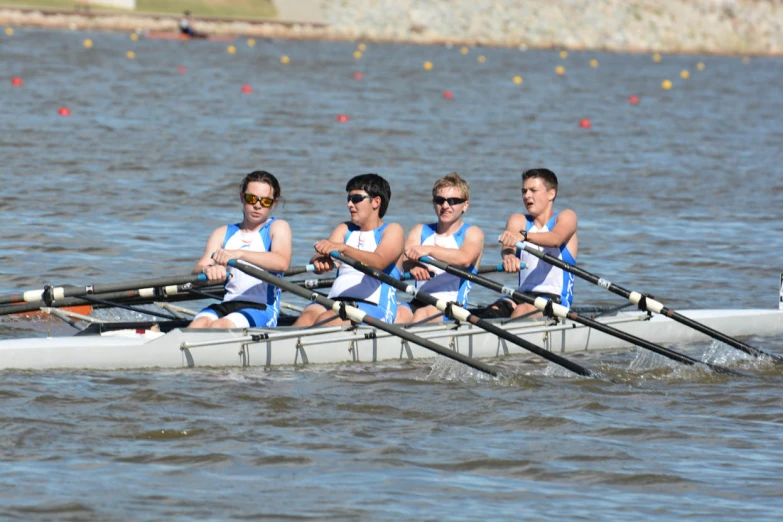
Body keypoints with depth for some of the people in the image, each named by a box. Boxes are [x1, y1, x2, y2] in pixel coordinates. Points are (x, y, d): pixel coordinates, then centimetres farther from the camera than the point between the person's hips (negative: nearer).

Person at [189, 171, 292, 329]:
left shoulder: (277, 227, 8)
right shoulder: (223, 234, 20)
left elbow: (282, 263, -16)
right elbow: (197, 271, 4)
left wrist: (239, 254, -30)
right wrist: (208, 270, -24)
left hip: (262, 309, -4)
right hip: (228, 305, 4)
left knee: (218, 327, -33)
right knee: (198, 324, -30)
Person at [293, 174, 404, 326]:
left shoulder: (392, 231, 8)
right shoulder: (344, 230, 25)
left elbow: (379, 262, -15)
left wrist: (343, 248, -31)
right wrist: (320, 260, -21)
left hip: (374, 308, -4)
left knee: (325, 319, -35)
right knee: (306, 318, -30)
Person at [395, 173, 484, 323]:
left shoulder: (472, 233, 8)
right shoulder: (421, 231, 22)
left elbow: (464, 259, -16)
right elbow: (402, 258, 2)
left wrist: (429, 250, -30)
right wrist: (412, 265, -24)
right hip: (419, 303, 4)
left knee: (422, 314, -37)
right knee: (397, 314, -29)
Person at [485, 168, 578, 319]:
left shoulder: (566, 217, 4)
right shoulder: (518, 220, 15)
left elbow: (556, 239, -21)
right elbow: (507, 244, -8)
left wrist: (524, 236, -42)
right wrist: (508, 254, -36)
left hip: (556, 298, -4)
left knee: (522, 310, -36)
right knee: (492, 312, -28)